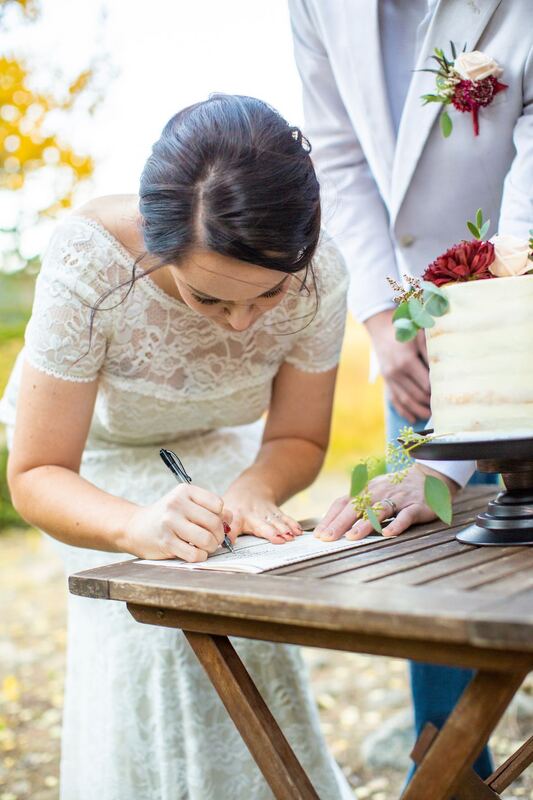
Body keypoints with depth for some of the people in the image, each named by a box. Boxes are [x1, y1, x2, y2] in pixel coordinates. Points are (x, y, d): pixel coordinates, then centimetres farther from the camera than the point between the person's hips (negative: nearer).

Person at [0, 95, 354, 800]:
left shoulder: (319, 276, -29)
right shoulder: (88, 262, -38)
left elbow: (298, 438, -12)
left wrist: (253, 488, -34)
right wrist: (137, 525, -52)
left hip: (216, 444, 2)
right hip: (92, 450, -1)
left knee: (244, 630, -12)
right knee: (142, 635, -19)